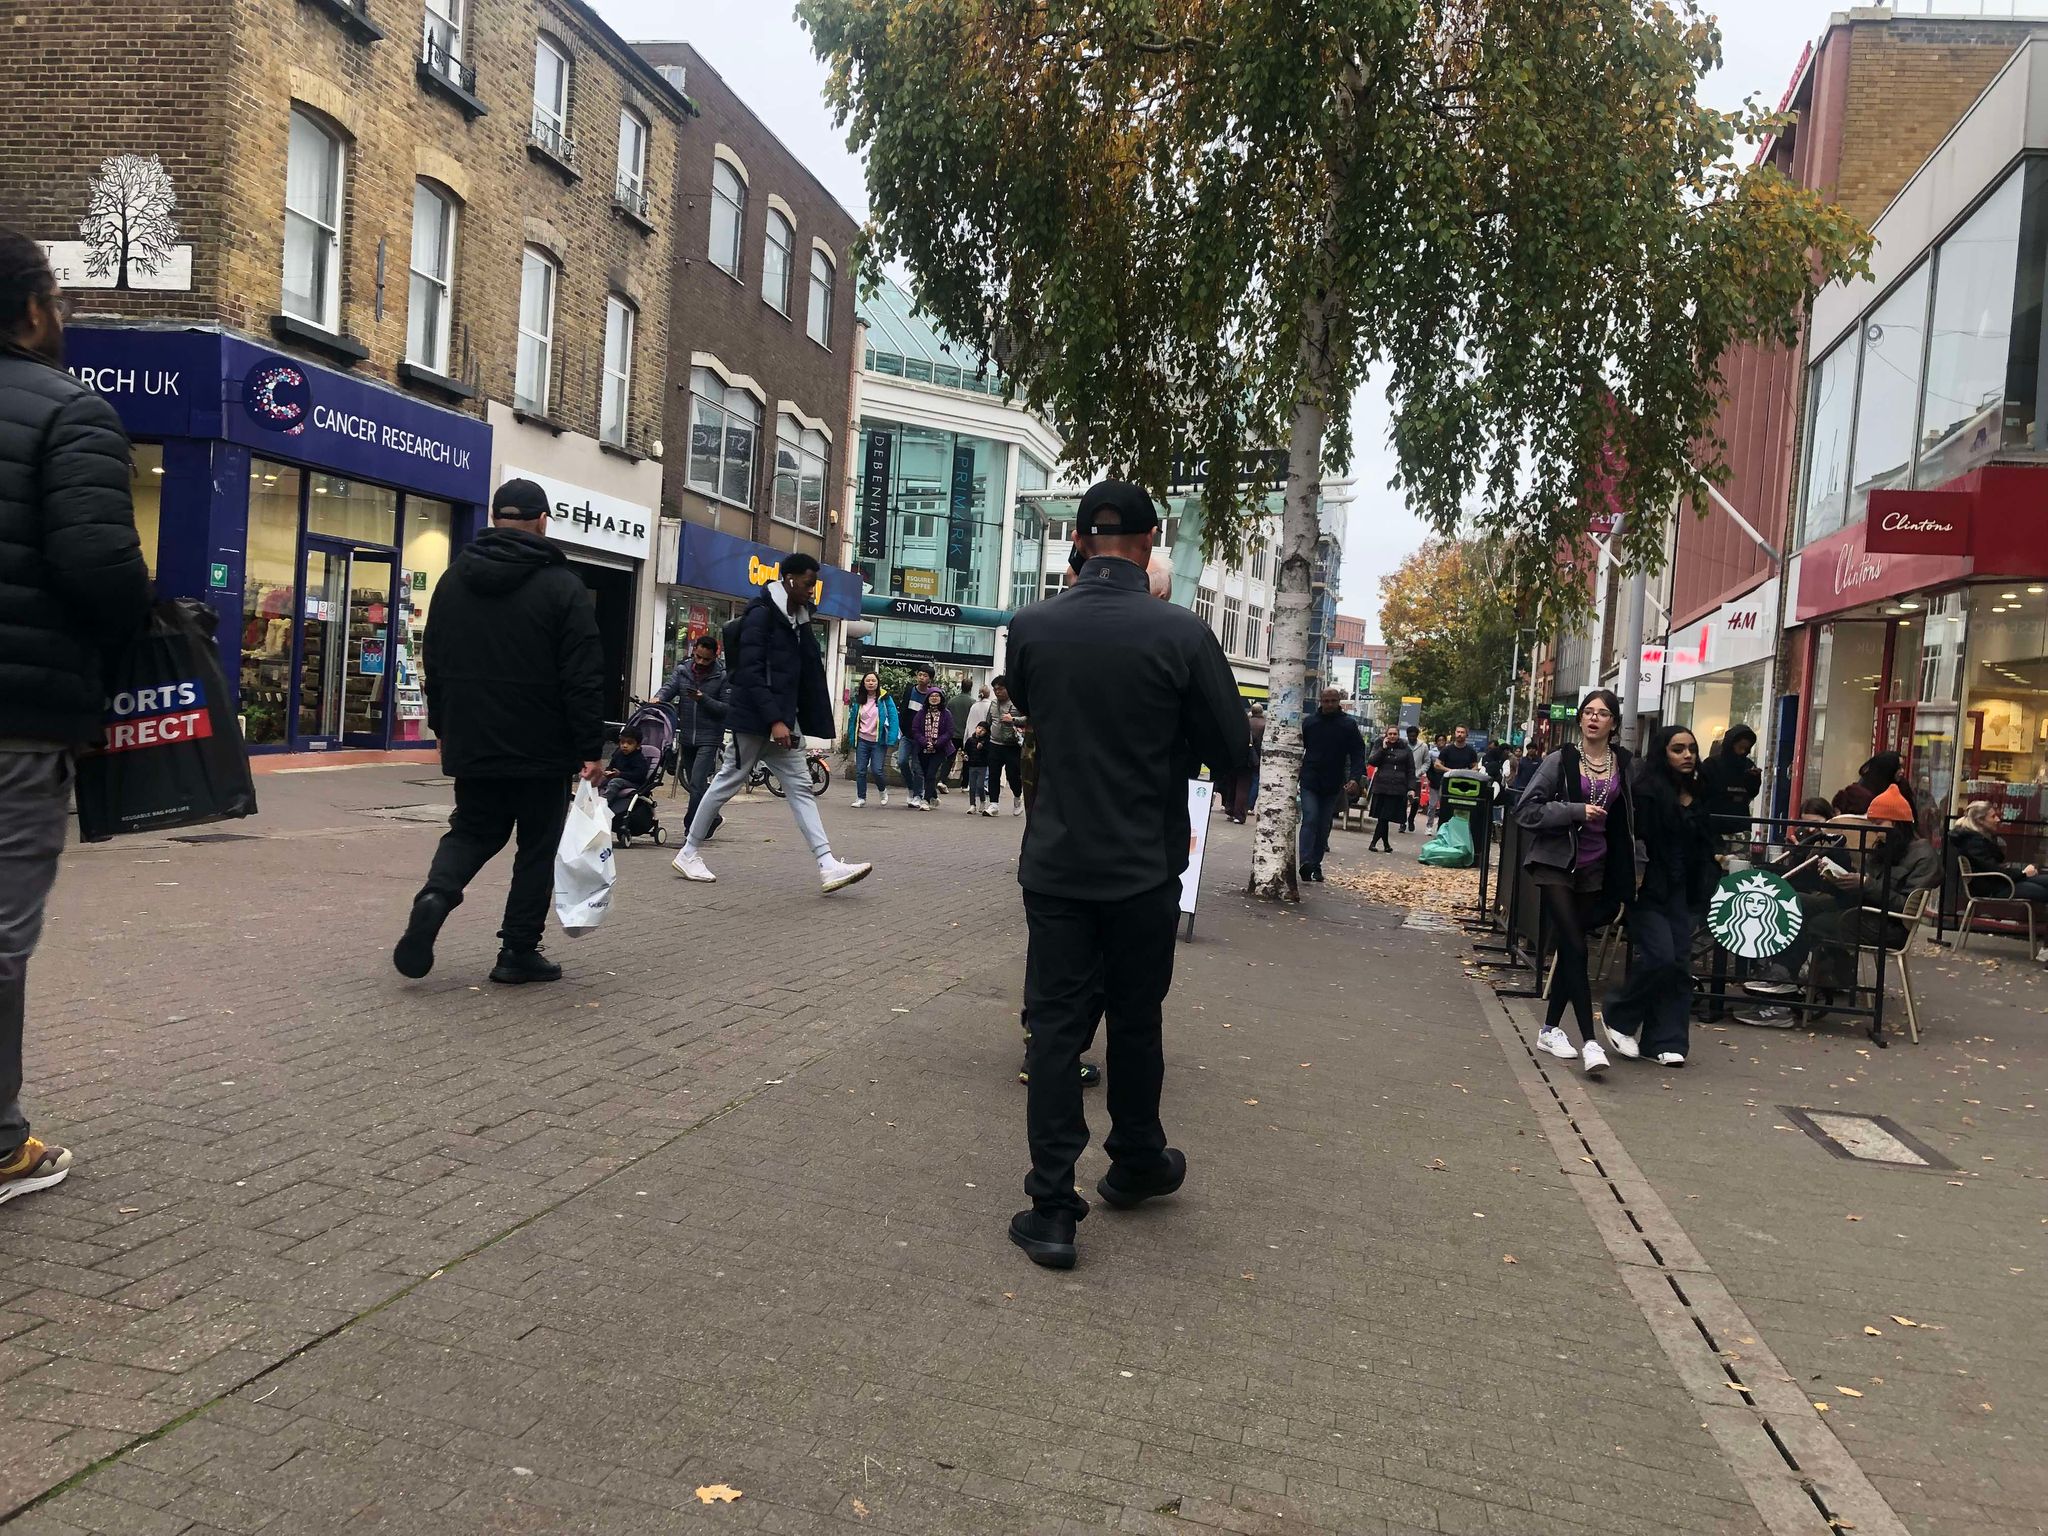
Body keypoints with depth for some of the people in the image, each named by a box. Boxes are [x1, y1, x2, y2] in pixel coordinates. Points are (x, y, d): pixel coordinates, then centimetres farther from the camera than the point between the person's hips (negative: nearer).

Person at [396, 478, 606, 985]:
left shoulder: (454, 579, 7)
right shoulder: (561, 585, -10)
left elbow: (433, 661, 15)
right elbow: (584, 677, -13)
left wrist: (442, 726, 24)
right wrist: (590, 748, -10)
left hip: (472, 743, 5)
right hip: (542, 750, -4)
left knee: (472, 830, 18)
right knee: (537, 848, 8)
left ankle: (436, 895, -9)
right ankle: (519, 951, 10)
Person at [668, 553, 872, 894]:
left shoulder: (798, 619, 13)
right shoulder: (761, 614, -13)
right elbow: (751, 672, -20)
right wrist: (774, 720, -25)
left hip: (782, 720, 9)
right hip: (755, 719, -9)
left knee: (801, 787, 1)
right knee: (728, 782, 3)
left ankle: (828, 866, -5)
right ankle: (689, 853, 18)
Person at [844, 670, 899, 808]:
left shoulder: (885, 699, -5)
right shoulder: (859, 700, 6)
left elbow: (893, 718, -8)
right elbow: (852, 718, 11)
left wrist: (891, 738, -16)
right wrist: (851, 737, 5)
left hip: (879, 741, -4)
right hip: (862, 740, 4)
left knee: (877, 770, -9)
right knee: (860, 771, 2)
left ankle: (883, 791, 20)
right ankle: (861, 798, 13)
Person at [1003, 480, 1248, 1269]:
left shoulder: (1031, 627, -6)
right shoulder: (1182, 633, -13)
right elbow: (1231, 748, -6)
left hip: (1055, 863, 1)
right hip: (1144, 866, -1)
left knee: (1057, 1025, 6)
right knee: (1135, 1022, 16)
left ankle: (1051, 1208, 6)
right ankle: (1135, 1163, 36)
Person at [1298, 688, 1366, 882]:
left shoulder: (1349, 725, 1)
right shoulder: (1309, 722, 3)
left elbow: (1358, 754, -2)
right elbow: (1298, 749, 10)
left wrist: (1355, 778, -17)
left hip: (1333, 786, 1)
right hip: (1309, 782, -1)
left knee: (1324, 826, 8)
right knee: (1310, 820, -15)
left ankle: (1316, 865, 15)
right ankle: (1306, 862, -22)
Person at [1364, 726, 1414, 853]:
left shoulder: (1405, 750, 9)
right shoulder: (1380, 746, 11)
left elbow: (1411, 770, 8)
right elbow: (1371, 762, -1)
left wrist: (1411, 788, 0)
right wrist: (1383, 749, -8)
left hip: (1397, 788, -1)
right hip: (1381, 787, 1)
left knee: (1385, 817, -8)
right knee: (1382, 817, 1)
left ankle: (1374, 842, -4)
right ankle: (1386, 844, 10)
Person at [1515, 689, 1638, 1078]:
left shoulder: (1624, 764, 5)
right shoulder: (1561, 760, -5)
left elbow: (1628, 819, 13)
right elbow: (1526, 809, -8)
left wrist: (1622, 882, 7)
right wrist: (1577, 811, -17)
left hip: (1595, 870, 4)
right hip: (1556, 863, -4)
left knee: (1570, 948, 9)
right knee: (1575, 947, -10)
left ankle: (1550, 1029, 22)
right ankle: (1590, 1040, -9)